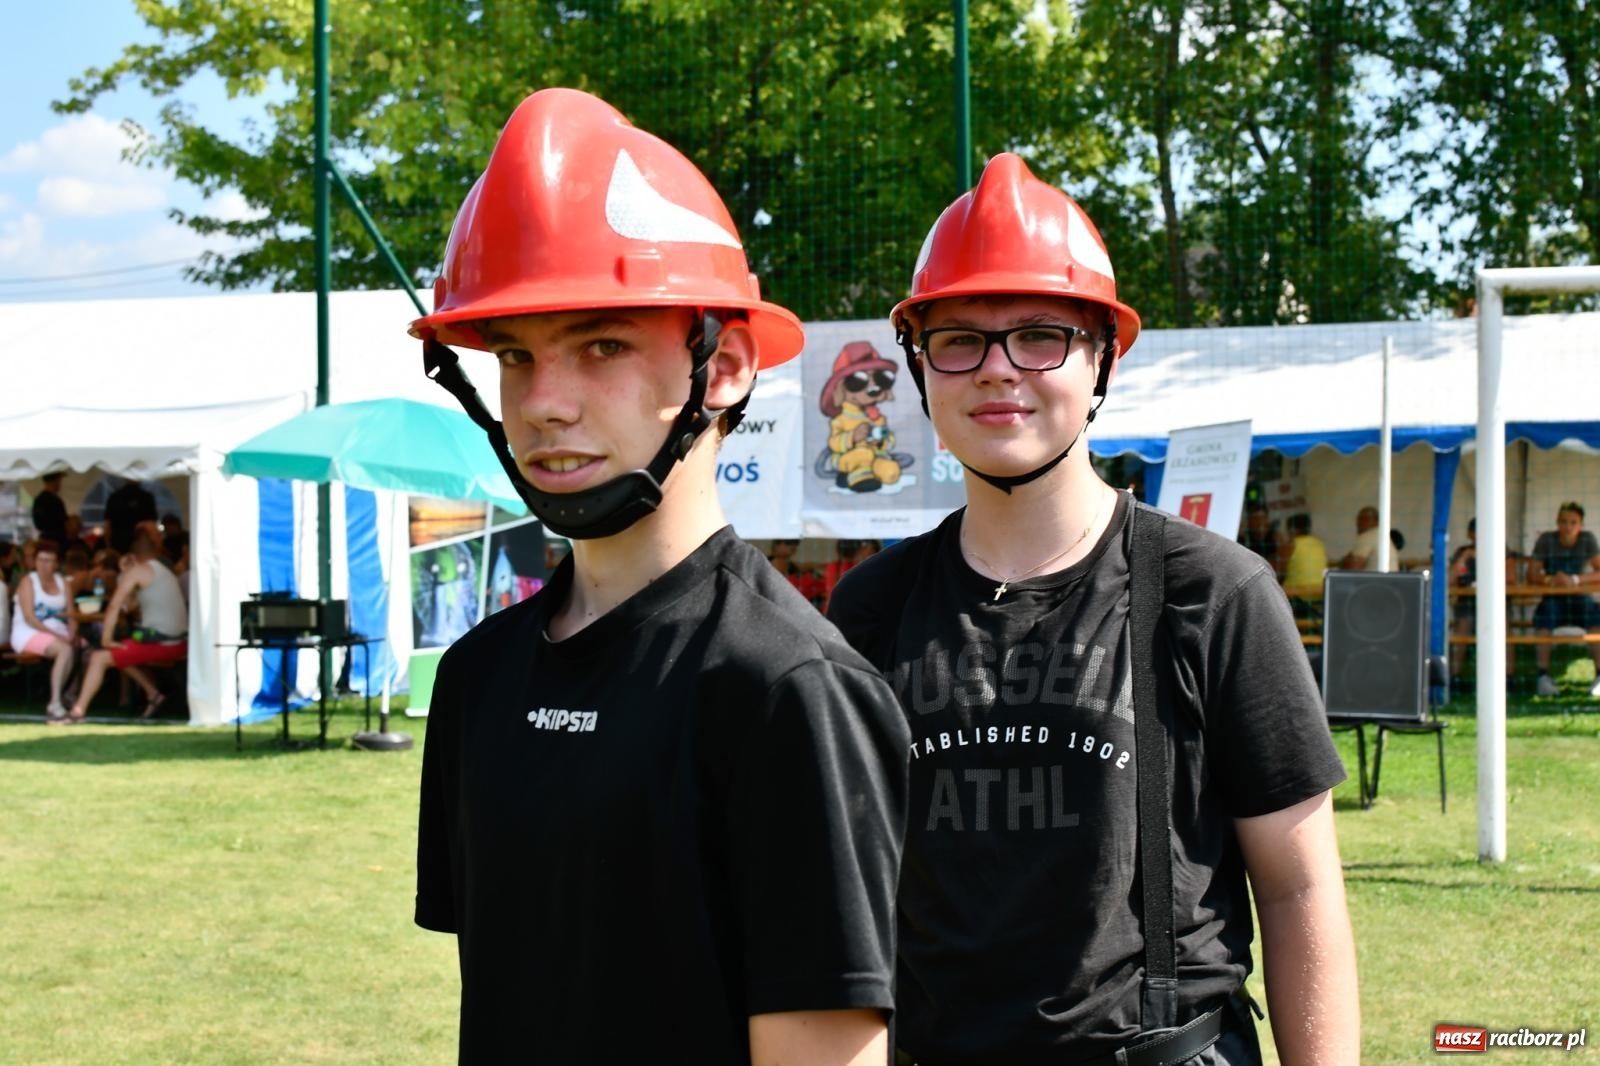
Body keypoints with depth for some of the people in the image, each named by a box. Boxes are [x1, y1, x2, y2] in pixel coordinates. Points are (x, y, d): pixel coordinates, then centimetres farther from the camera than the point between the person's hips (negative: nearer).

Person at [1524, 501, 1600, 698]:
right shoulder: (1546, 540, -3)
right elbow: (1531, 576, -6)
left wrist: (1575, 580, -26)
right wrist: (1550, 579, -26)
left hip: (1580, 599, 0)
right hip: (1554, 600, 0)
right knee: (1544, 612, -34)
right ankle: (1543, 677, -30)